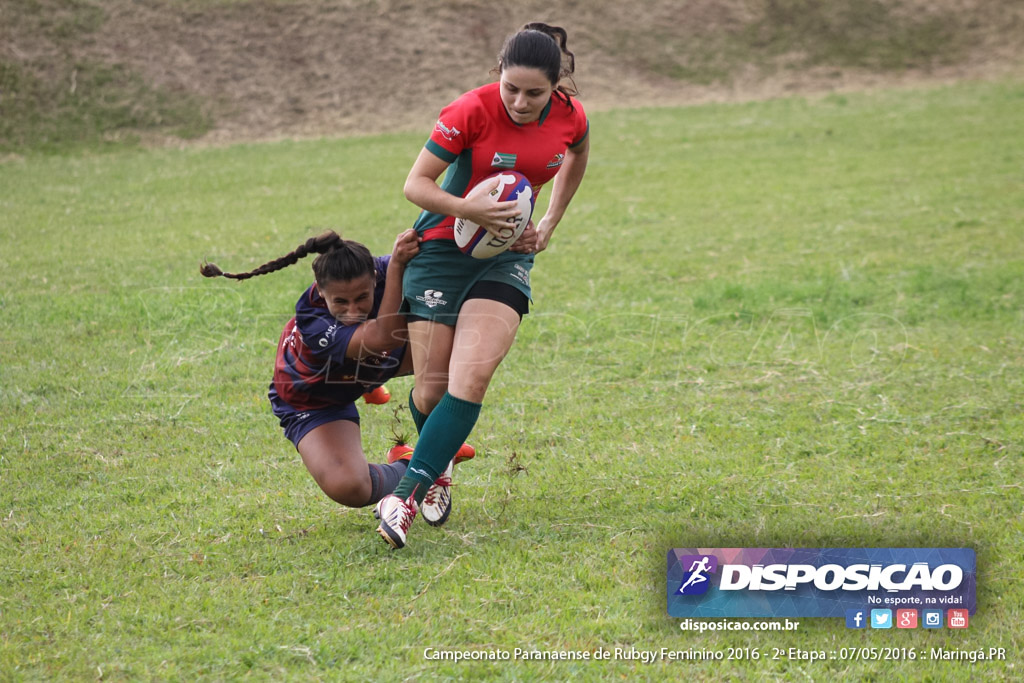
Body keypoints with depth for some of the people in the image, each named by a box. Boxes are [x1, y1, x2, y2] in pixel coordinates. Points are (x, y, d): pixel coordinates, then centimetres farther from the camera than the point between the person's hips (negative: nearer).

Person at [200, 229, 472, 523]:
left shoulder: (383, 272, -32)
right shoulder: (311, 324, -44)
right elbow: (383, 337, -57)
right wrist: (397, 265, -62)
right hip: (313, 400, -5)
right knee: (346, 487, -30)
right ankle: (406, 466, 6)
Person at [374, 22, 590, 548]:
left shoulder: (570, 117, -8)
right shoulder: (473, 110, -21)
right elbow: (415, 183, -16)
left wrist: (551, 222, 16)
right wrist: (467, 209, -32)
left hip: (508, 253, 2)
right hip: (444, 248, -2)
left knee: (472, 377, -19)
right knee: (432, 388, -1)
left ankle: (407, 496, -17)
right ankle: (436, 466, 33)